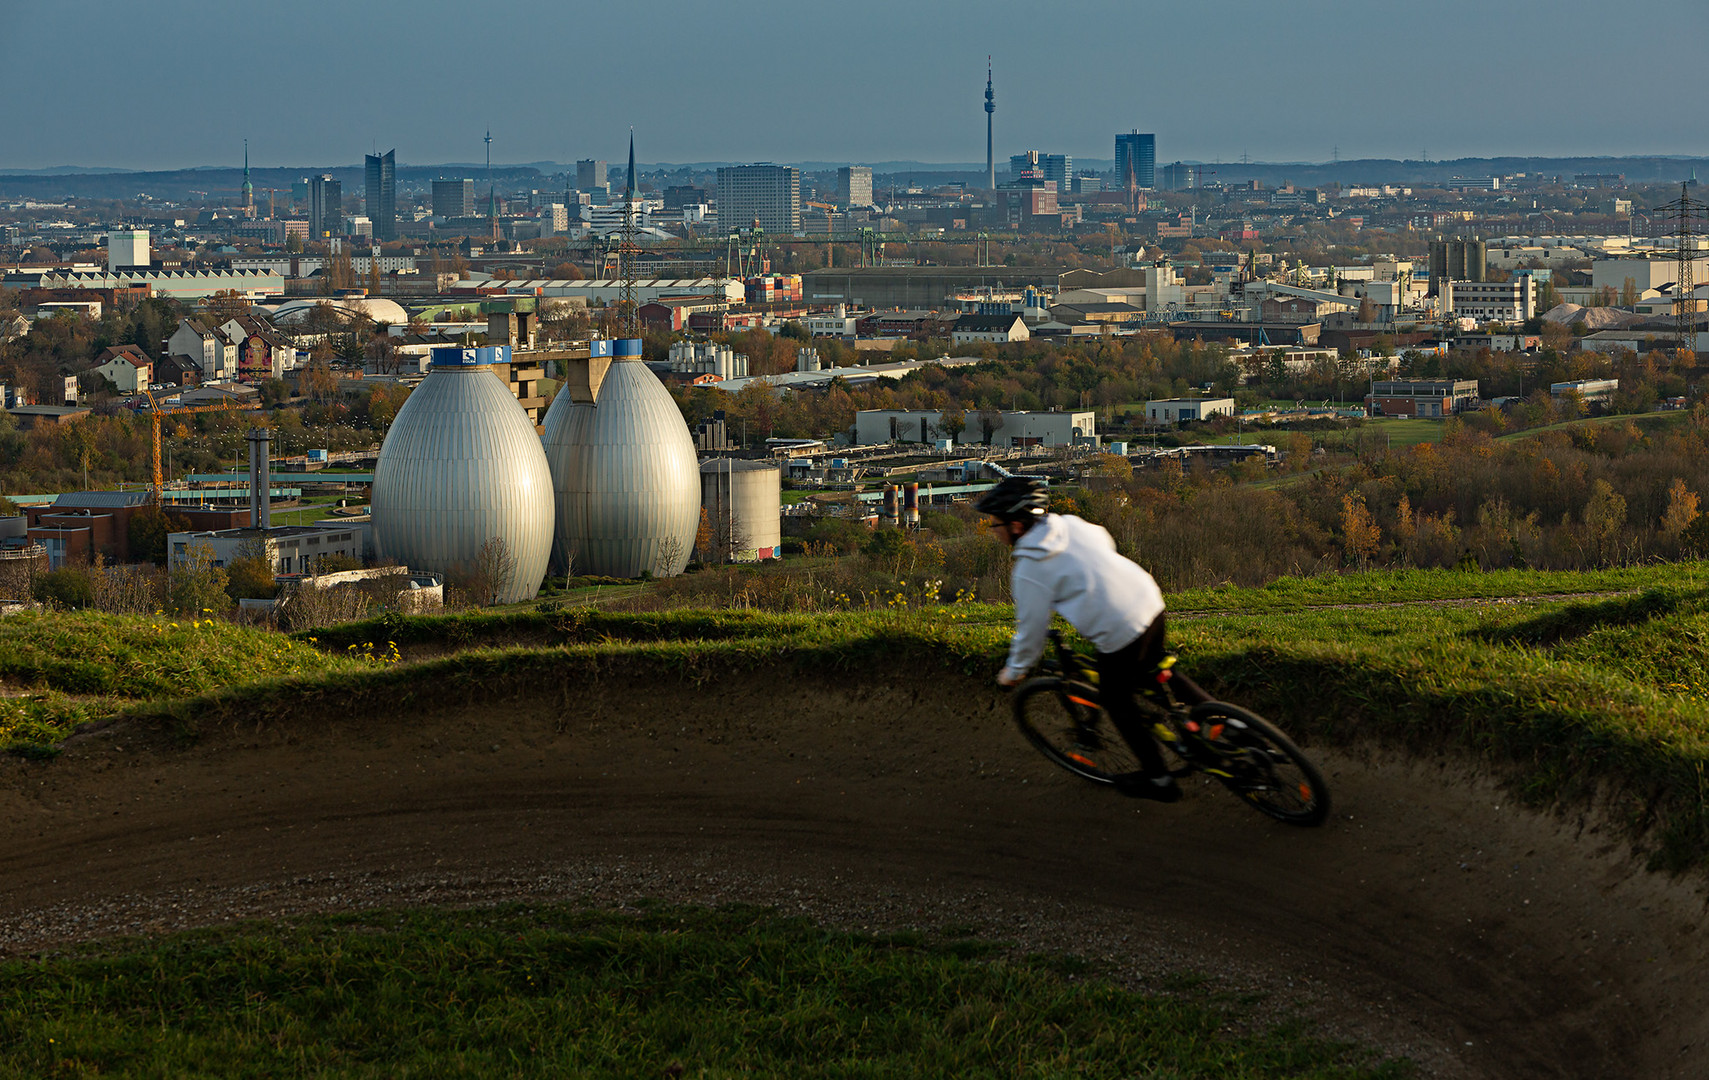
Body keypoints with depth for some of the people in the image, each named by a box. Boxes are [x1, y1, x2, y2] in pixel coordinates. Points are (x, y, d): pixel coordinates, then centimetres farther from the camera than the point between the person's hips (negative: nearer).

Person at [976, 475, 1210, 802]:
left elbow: (1031, 630, -5)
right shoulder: (1068, 524, 7)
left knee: (1118, 702, 16)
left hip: (1120, 631, -7)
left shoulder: (1029, 572, -12)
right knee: (1155, 671, 33)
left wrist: (1014, 671, 12)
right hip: (1150, 601, 7)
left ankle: (1159, 779, 24)